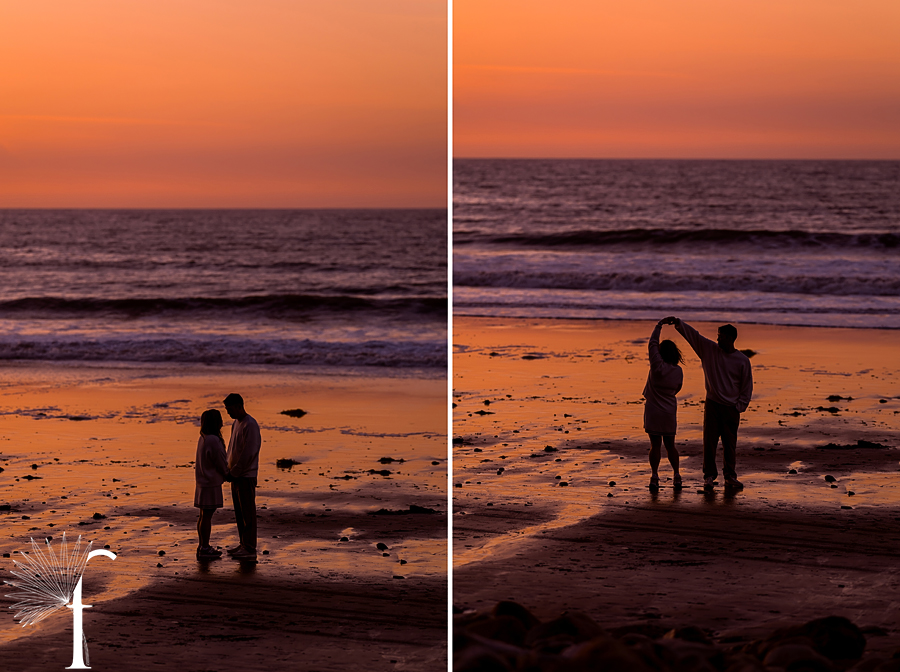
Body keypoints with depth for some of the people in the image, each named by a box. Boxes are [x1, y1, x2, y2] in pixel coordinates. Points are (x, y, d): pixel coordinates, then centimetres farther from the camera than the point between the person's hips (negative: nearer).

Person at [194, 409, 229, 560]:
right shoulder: (213, 440, -20)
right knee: (207, 515, -5)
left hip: (203, 482, 9)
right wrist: (227, 474, 5)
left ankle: (203, 546, 22)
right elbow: (220, 462, -14)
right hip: (211, 483, -9)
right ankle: (204, 549, -1)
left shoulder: (203, 439, 9)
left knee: (204, 515, 15)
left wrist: (225, 474, 16)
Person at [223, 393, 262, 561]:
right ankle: (244, 544, 18)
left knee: (247, 512, -6)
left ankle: (250, 548, -4)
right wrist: (229, 470, 6)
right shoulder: (235, 424, 14)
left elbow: (248, 453, -19)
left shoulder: (250, 425, -15)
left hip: (246, 476, -9)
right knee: (239, 511, 12)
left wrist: (234, 472, -15)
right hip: (236, 475, 9)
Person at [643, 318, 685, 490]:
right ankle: (676, 476, 15)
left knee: (655, 445, 0)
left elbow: (652, 344, -7)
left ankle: (654, 476, -1)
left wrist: (659, 325, 1)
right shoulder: (678, 371, -2)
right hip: (670, 411, 4)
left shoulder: (658, 366, -15)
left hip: (654, 411, -4)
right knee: (670, 445, 14)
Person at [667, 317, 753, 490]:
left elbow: (747, 387, 2)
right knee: (709, 441, -2)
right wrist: (677, 322, -12)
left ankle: (730, 477, 15)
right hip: (712, 405, 1)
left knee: (730, 444, 5)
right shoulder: (710, 349, 2)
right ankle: (709, 476, 4)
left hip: (731, 409, -1)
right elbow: (692, 334, 0)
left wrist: (739, 408, -4)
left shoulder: (742, 360, -3)